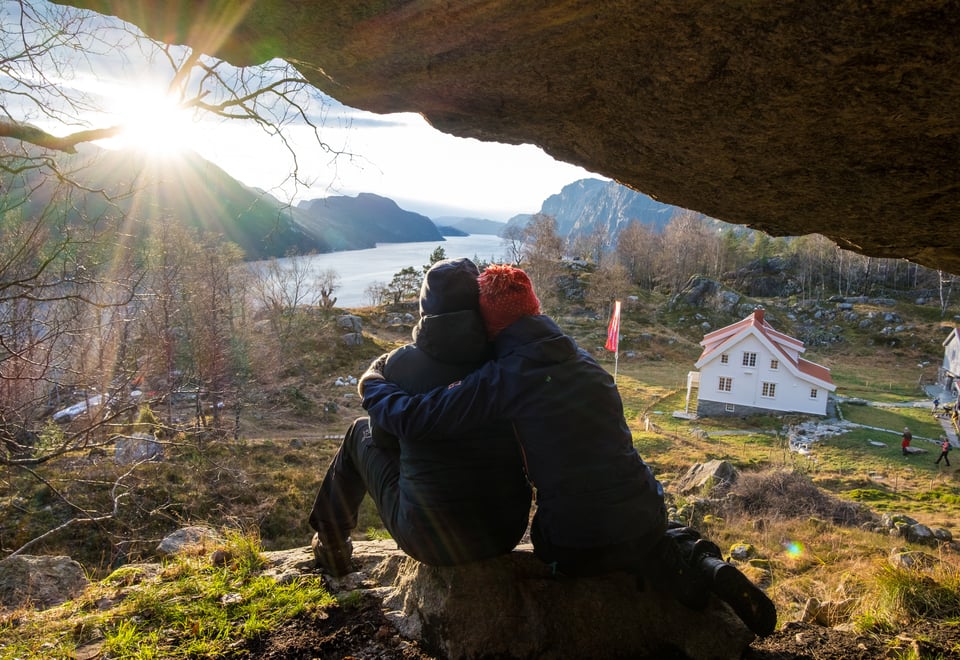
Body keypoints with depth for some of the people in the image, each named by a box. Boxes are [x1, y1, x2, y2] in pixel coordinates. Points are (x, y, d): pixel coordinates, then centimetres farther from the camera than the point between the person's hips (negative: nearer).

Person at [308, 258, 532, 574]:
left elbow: (382, 437, 6)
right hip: (507, 535, 2)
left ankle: (331, 544, 37)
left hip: (428, 541, -2)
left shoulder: (401, 362, -10)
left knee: (360, 432, 18)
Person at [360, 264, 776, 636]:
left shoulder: (503, 378, -15)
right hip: (644, 511, 6)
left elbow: (415, 418, -17)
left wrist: (371, 385, 4)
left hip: (579, 543, -5)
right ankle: (703, 566, 8)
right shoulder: (584, 360, 5)